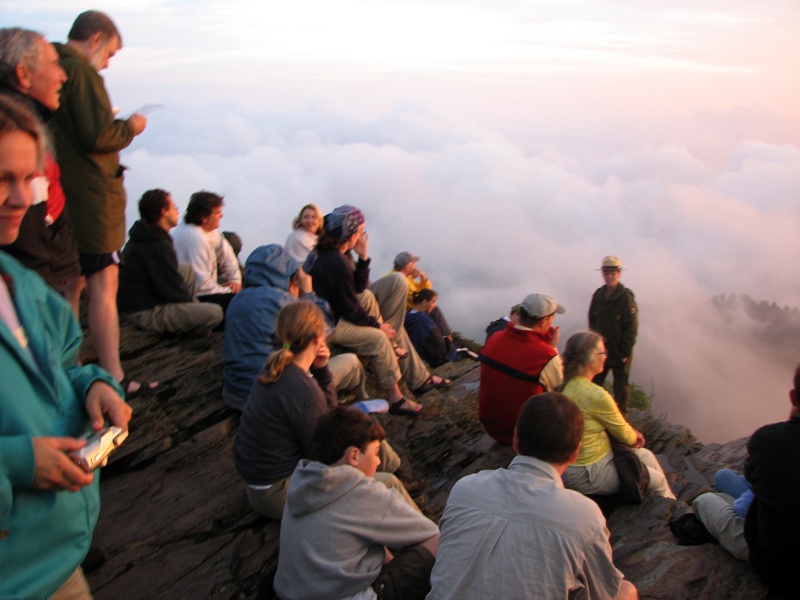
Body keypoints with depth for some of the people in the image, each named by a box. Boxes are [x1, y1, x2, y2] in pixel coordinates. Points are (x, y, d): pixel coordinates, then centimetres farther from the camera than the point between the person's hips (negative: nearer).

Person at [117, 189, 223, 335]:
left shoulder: (144, 235, 8)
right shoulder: (159, 246, -24)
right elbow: (171, 290, -20)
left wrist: (189, 300, 16)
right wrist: (190, 299, 1)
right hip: (146, 313, -11)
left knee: (188, 270, 22)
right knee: (215, 313, -20)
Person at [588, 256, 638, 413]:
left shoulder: (626, 298, -14)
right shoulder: (598, 295, 2)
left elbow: (632, 329, -14)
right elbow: (592, 322, 11)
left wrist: (624, 353, -16)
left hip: (619, 353, -5)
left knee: (621, 387, 7)